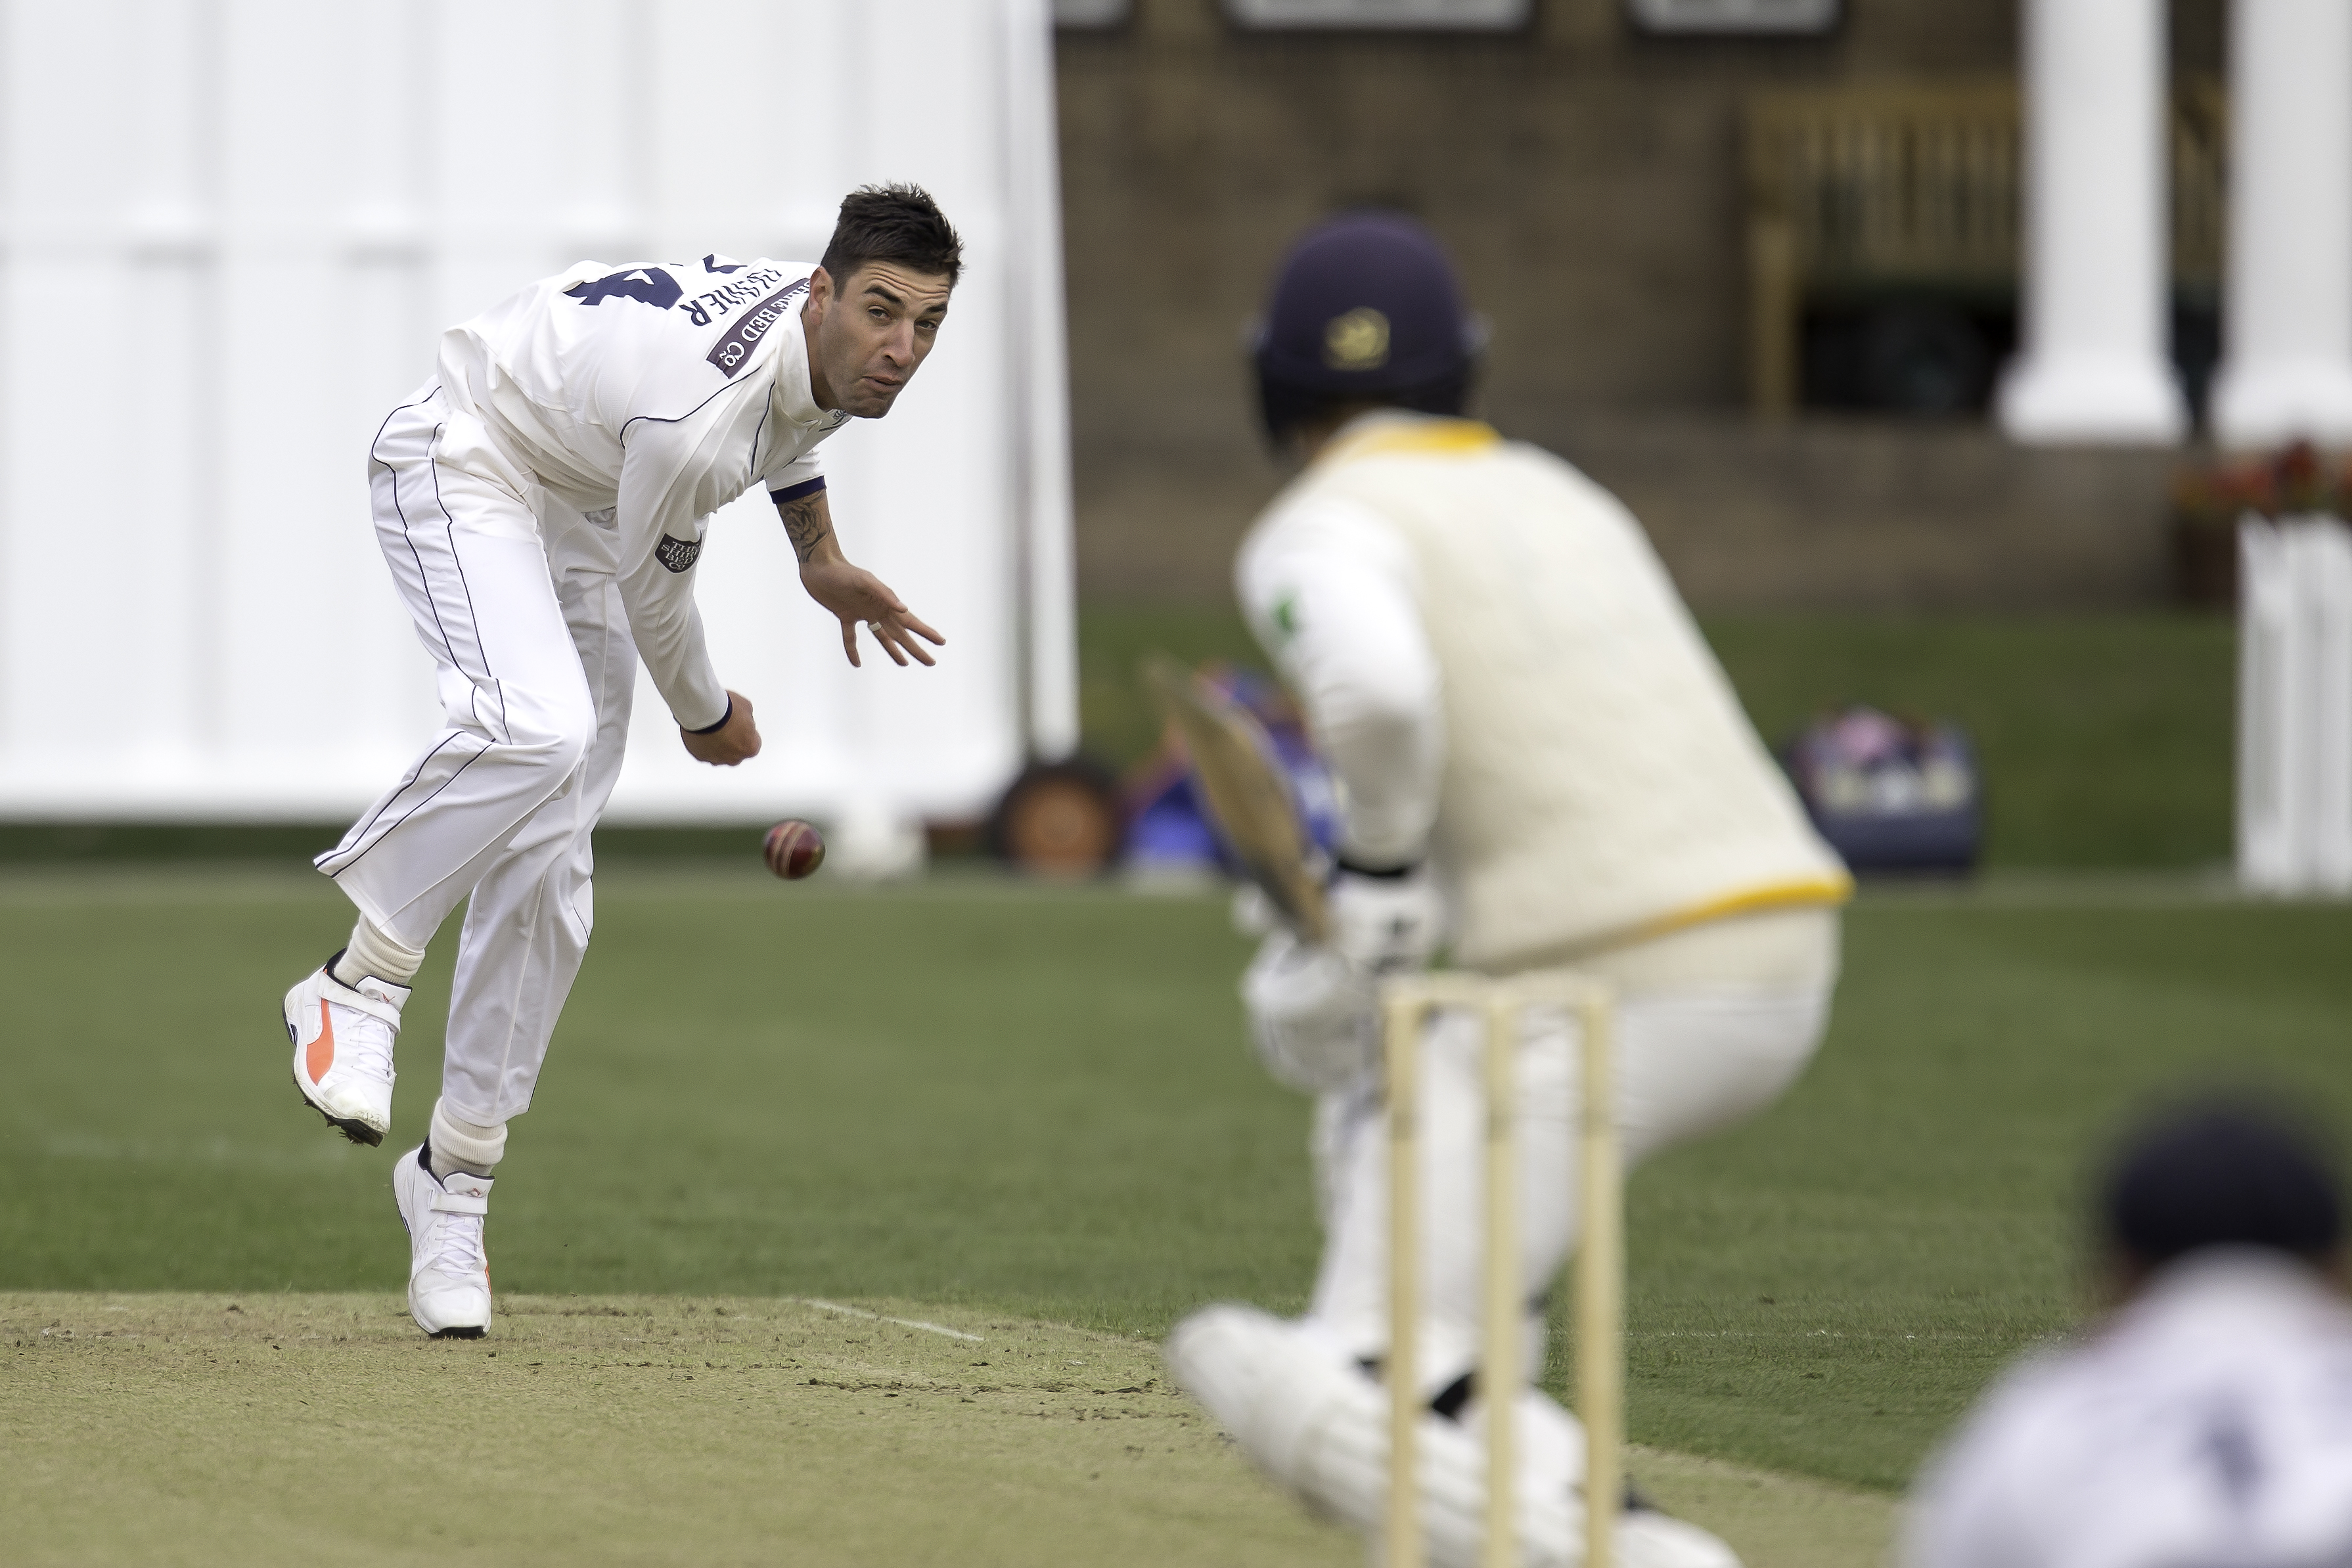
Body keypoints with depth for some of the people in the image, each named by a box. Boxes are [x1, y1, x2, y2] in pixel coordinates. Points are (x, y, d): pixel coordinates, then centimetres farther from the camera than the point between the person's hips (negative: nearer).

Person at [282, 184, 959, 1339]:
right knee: (538, 726, -37)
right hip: (467, 461, -8)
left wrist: (822, 559, 23)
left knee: (545, 876, 0)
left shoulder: (832, 346, -13)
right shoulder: (697, 414, -37)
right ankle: (358, 983, -20)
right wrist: (708, 717, 1)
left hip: (579, 503, 8)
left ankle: (454, 1177, 9)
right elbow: (652, 591, -17)